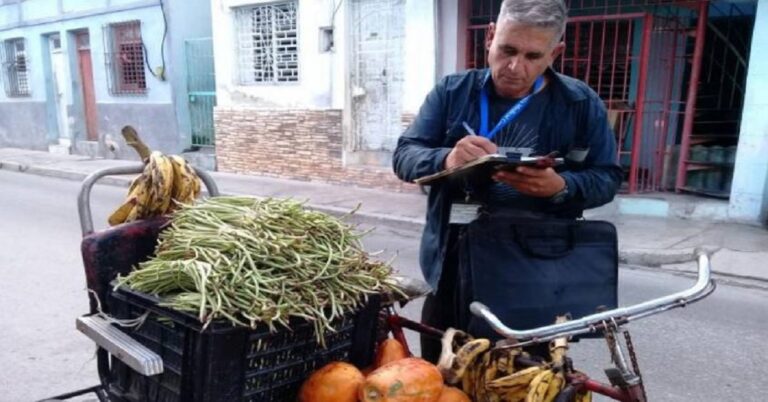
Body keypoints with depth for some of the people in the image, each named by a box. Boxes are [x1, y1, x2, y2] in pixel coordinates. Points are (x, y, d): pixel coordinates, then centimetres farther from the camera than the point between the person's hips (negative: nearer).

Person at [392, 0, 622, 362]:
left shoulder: (581, 104, 0)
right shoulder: (451, 92, 2)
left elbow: (606, 178, 1)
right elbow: (404, 155, -3)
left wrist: (562, 187, -23)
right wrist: (446, 160, -27)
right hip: (452, 273, 2)